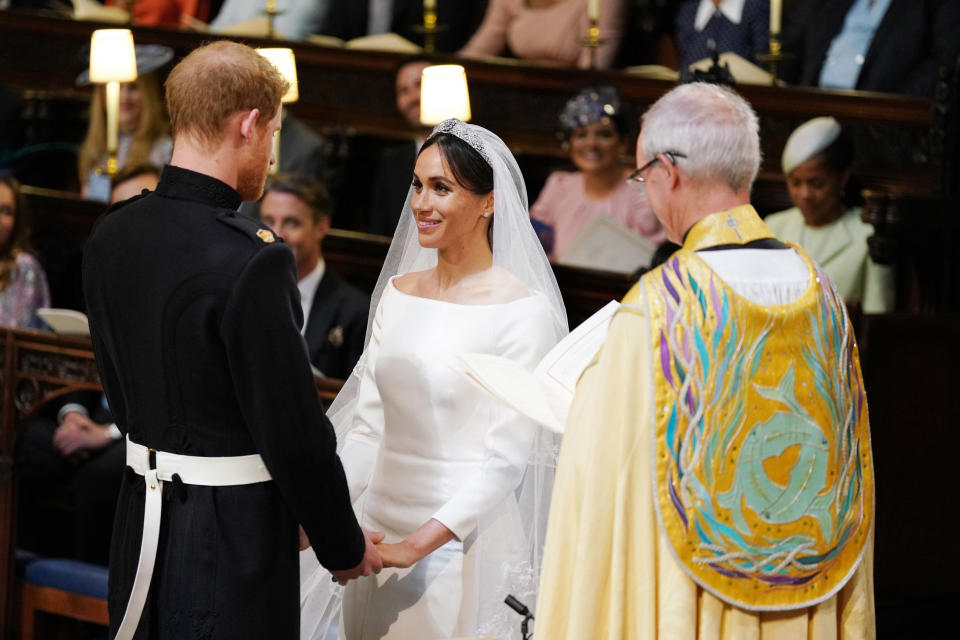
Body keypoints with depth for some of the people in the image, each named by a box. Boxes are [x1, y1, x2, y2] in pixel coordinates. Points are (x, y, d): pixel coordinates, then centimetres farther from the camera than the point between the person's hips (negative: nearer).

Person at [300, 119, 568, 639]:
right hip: (378, 528, 6)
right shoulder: (397, 293, 8)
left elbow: (507, 457, -15)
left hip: (461, 546, -6)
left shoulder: (522, 309, -12)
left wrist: (416, 545, -22)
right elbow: (368, 427, 8)